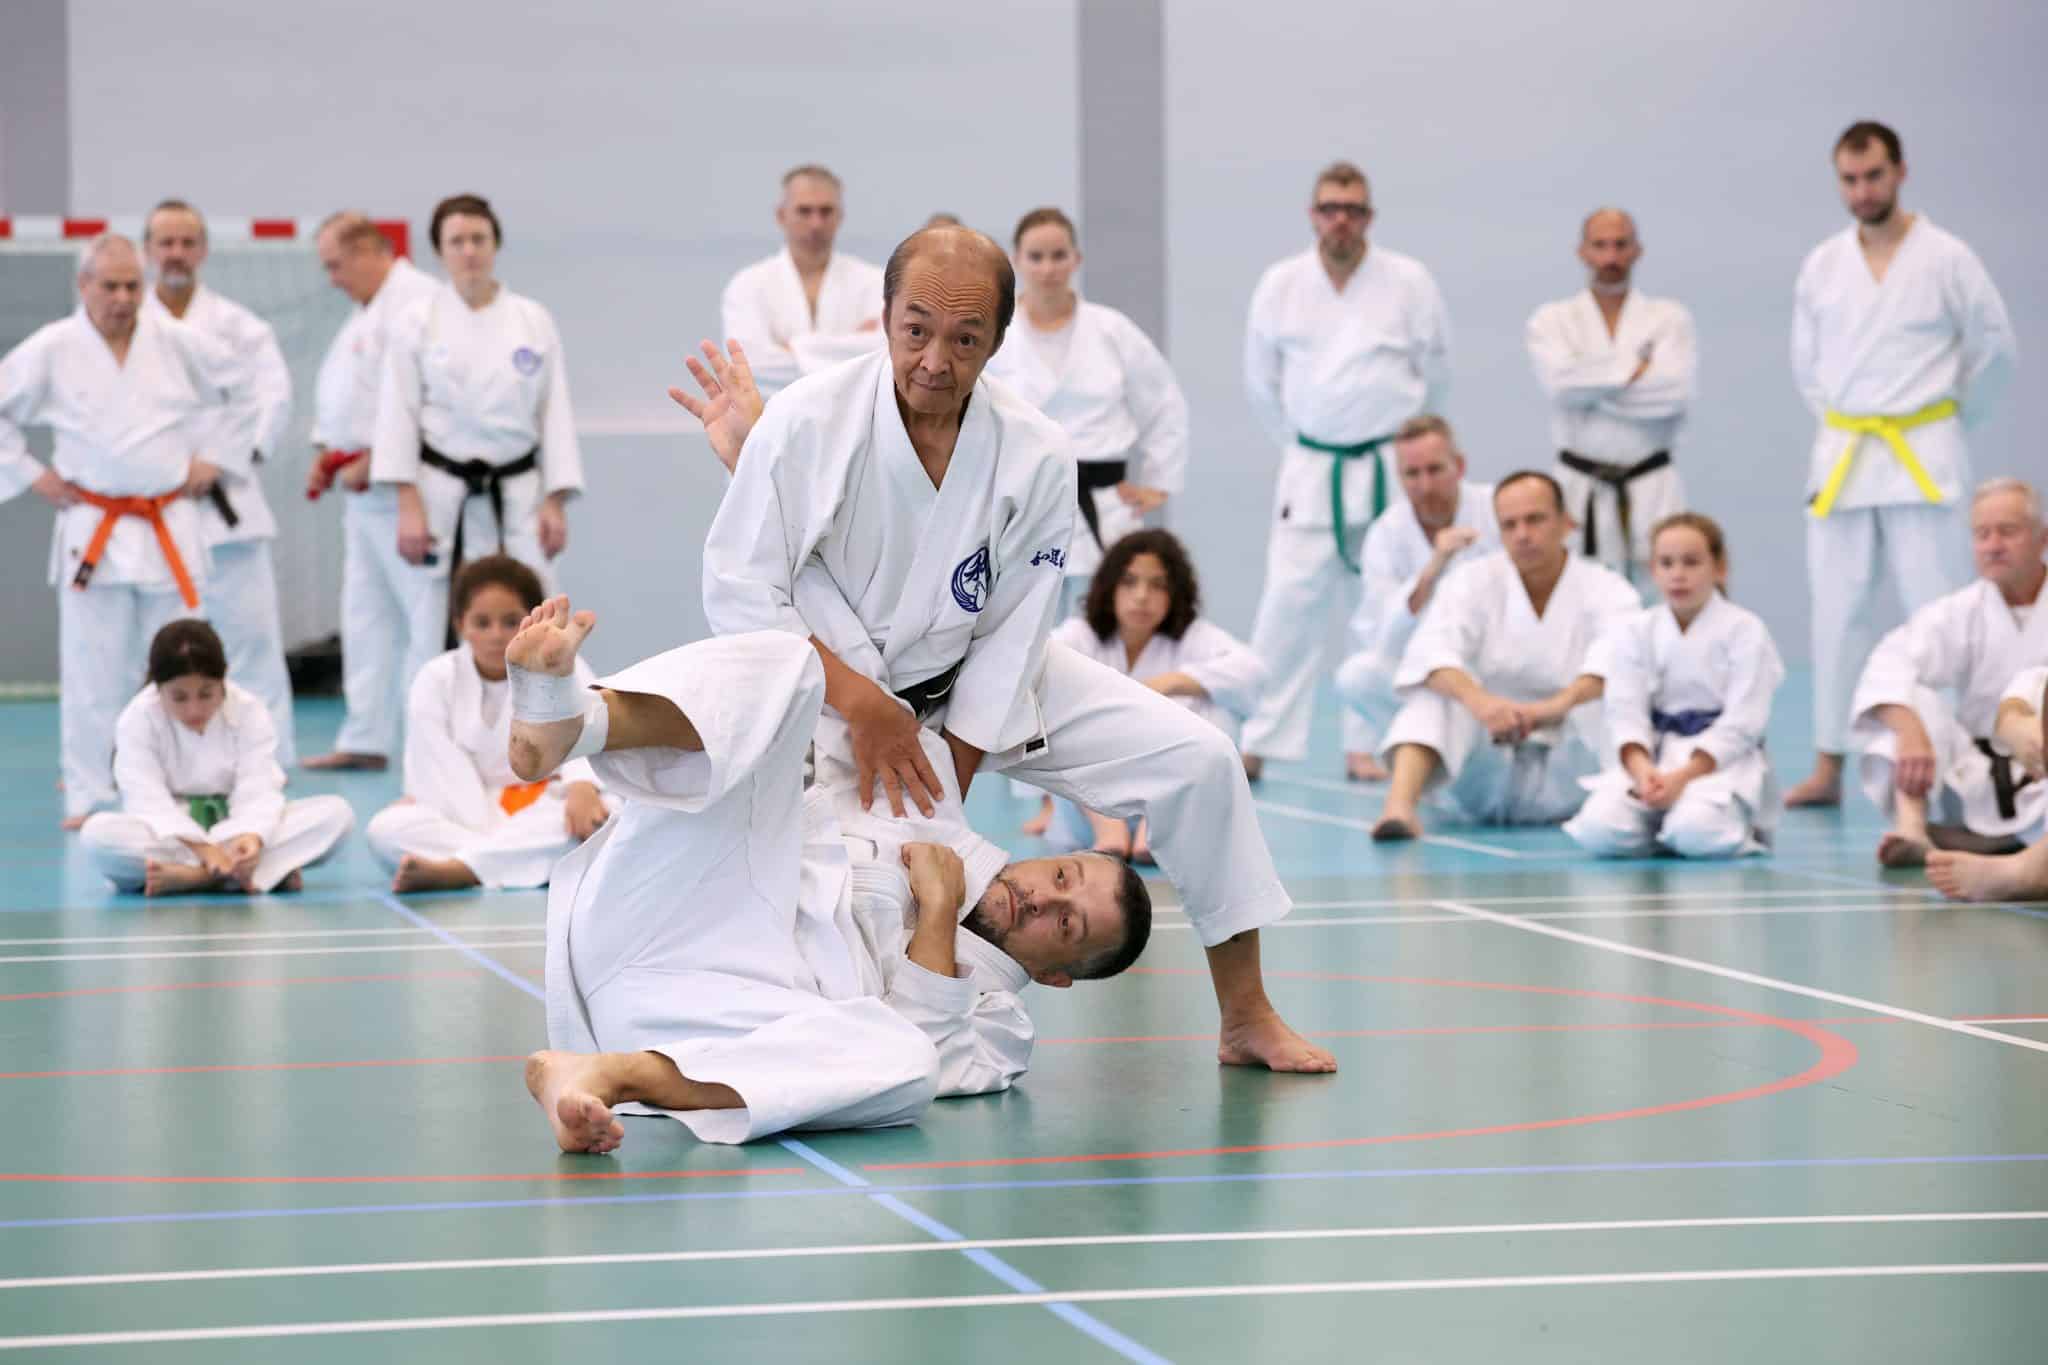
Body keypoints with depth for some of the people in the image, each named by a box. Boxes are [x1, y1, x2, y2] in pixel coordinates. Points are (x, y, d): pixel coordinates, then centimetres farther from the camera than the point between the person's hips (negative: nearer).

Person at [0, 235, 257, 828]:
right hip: (93, 531, -2)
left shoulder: (177, 342, 2)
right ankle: (87, 797, 5)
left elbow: (244, 389, 15)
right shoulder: (51, 351, -4)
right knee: (92, 673, -3)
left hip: (171, 528, 2)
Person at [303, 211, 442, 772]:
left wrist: (371, 462, -19)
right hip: (364, 492, 11)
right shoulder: (368, 310, 19)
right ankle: (365, 739, 19)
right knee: (365, 613, 13)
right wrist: (327, 452, 12)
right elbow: (342, 393, 27)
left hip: (399, 490, -11)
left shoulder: (414, 302, -15)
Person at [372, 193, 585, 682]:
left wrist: (556, 503, 0)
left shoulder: (534, 321, 5)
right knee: (435, 633, -2)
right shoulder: (417, 322, 0)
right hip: (444, 497, -1)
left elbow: (555, 414, 6)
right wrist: (409, 507, -9)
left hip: (518, 493, 2)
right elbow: (398, 415, -2)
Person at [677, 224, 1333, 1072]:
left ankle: (1246, 1018, 6)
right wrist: (861, 708, -26)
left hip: (976, 683, 3)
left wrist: (949, 790, -15)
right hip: (825, 685, -3)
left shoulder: (1035, 458, -17)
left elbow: (1006, 642, -12)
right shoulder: (806, 423, -24)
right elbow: (738, 592, -19)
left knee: (1194, 761, -7)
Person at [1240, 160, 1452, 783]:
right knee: (1289, 604, -4)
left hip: (1390, 469, 0)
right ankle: (1257, 742, 0)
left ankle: (1367, 744, 14)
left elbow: (1435, 375, 7)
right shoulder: (1281, 286, 0)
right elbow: (1261, 381, 11)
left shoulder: (1408, 282, -4)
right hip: (1311, 471, 0)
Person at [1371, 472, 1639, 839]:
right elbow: (1431, 653, -22)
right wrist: (1480, 700, -45)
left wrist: (1559, 705, -50)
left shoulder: (1604, 588, -6)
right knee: (1438, 690, -28)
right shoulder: (1473, 582, -2)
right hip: (1485, 778, 1)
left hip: (1568, 777, -1)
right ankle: (1399, 805, -45)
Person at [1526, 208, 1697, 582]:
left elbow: (1675, 392, -11)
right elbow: (1561, 382, -12)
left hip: (1652, 488, 0)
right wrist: (1635, 369, -8)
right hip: (1580, 490, 0)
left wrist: (1594, 384, -8)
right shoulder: (1551, 321, 7)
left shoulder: (1669, 318, 6)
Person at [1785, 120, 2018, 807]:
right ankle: (1828, 768, 11)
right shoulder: (1822, 266, 6)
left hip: (1923, 459, -3)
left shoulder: (1946, 258, -5)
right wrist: (1838, 419, 13)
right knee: (1837, 613, 5)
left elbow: (1993, 349, 4)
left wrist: (1949, 420, 8)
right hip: (1841, 458, 4)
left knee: (1934, 608, -7)